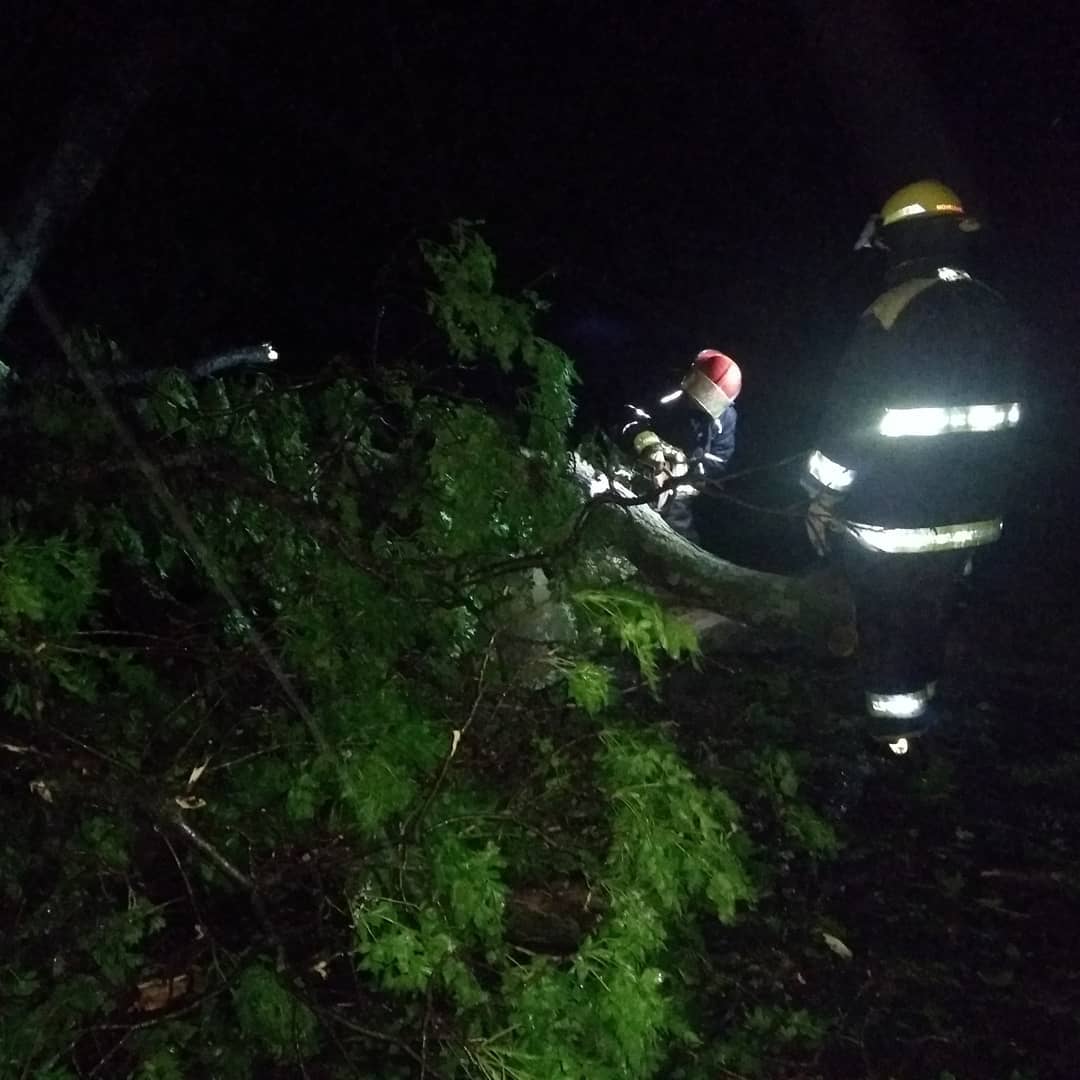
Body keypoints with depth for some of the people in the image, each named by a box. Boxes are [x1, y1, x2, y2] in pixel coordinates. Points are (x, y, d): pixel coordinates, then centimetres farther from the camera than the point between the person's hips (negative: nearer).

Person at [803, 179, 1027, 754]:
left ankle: (893, 724, 19)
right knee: (931, 615, 21)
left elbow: (849, 418, -18)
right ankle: (920, 707, 36)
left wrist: (821, 500, -6)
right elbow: (1005, 418, 11)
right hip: (970, 514, 7)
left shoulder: (890, 316, -20)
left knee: (886, 621, 8)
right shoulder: (998, 314, 2)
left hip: (889, 517, -6)